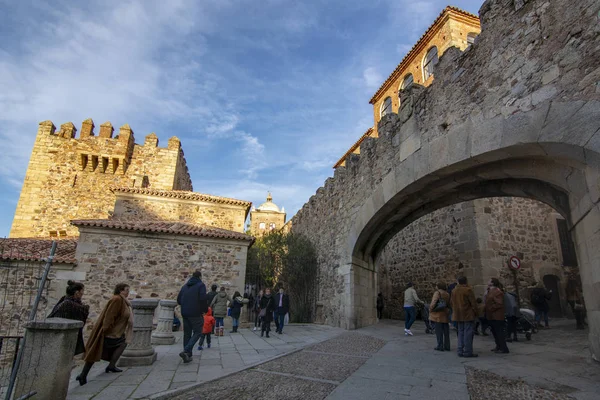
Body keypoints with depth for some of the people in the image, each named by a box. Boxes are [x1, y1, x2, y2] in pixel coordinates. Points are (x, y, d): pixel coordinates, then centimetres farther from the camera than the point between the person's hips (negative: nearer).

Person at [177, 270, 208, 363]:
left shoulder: (185, 286, 15)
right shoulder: (201, 285, -5)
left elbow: (178, 300, 13)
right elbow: (203, 299, -17)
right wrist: (205, 310, -3)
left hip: (185, 314, 6)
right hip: (196, 314, -6)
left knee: (187, 334, 13)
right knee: (197, 333, 1)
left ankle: (188, 356, 14)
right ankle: (186, 351, -16)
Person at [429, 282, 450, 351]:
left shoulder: (437, 292, -9)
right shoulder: (447, 294, 13)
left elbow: (433, 302, -17)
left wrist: (430, 309, -5)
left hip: (438, 315, -7)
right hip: (445, 315, 7)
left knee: (439, 331, -2)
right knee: (446, 331, 11)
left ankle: (440, 346, 0)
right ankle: (447, 346, 15)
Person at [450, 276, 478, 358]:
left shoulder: (454, 291, 8)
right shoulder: (468, 290, -11)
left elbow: (451, 303, 14)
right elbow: (473, 303, -11)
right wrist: (475, 312, 1)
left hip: (458, 316, 6)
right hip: (468, 315, -6)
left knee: (461, 333, 13)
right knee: (468, 333, -1)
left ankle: (460, 351, 15)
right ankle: (467, 352, 1)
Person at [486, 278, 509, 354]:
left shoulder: (498, 292, -18)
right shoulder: (490, 291, 15)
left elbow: (499, 304, -24)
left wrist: (490, 309, -20)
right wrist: (487, 310, 12)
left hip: (497, 317, -10)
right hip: (491, 316, 10)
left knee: (499, 332, -4)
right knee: (494, 332, 17)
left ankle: (504, 348, 3)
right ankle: (498, 346, 28)